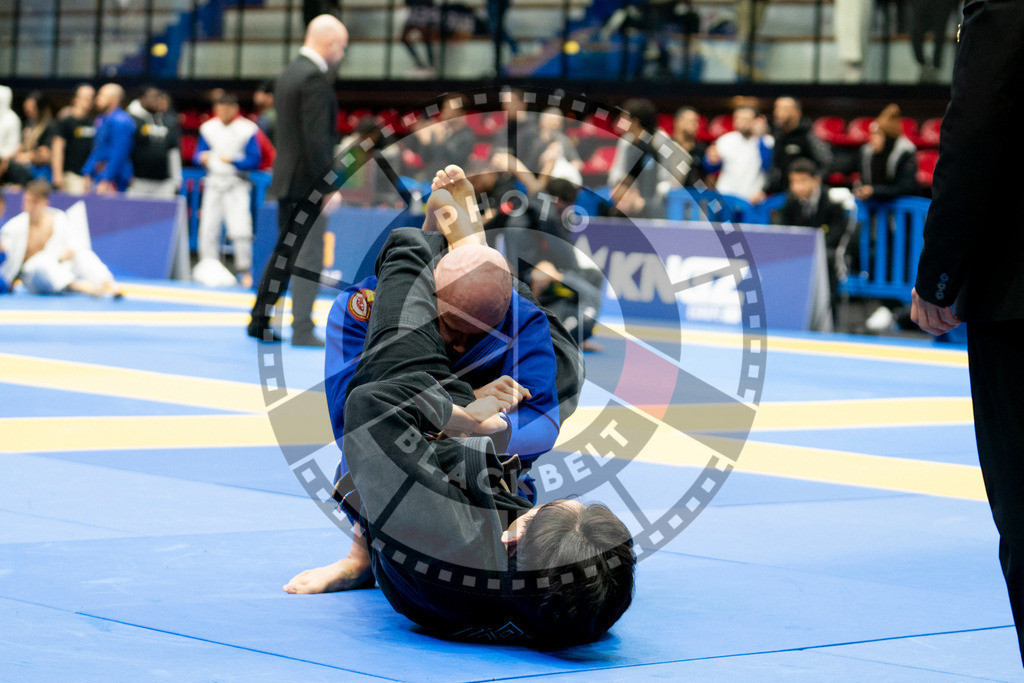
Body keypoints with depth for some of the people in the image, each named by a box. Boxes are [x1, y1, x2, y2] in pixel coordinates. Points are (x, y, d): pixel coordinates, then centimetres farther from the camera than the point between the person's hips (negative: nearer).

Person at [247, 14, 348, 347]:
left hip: (287, 179, 9)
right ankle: (302, 329, -4)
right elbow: (316, 137, -21)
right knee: (309, 257, -5)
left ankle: (260, 320, 20)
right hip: (306, 182, -9)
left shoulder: (288, 74, 14)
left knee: (284, 253, 16)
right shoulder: (315, 78, -15)